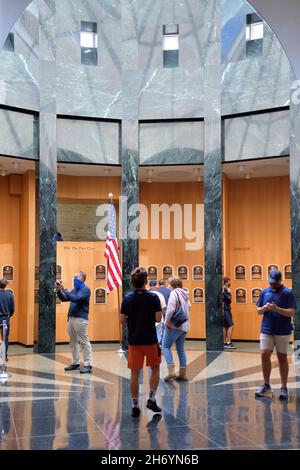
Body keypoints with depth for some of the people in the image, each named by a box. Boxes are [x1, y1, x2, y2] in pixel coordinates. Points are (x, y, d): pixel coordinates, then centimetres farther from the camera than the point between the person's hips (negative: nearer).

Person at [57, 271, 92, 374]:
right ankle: (75, 363, 19)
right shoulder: (74, 290, 15)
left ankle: (88, 365, -5)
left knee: (84, 342, -7)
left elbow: (76, 299, -22)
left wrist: (64, 289, -18)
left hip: (81, 319, -8)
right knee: (73, 342, 11)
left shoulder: (86, 289, -8)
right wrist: (59, 290, 3)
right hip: (71, 318, 8)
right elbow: (64, 299, 18)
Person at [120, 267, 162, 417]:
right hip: (150, 340, -2)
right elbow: (158, 318, -11)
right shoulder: (153, 297, -9)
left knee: (134, 373, 7)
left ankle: (135, 406, 9)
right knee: (155, 369, 18)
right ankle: (151, 399, 14)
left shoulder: (127, 298, -2)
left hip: (133, 340, 2)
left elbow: (122, 320, -2)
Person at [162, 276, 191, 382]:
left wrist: (167, 322, -12)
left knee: (166, 346, -1)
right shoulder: (185, 295, 15)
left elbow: (170, 309, -20)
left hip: (174, 325, -8)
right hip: (184, 326, 8)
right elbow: (188, 307, 22)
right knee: (181, 349, 14)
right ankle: (182, 373, 15)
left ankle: (171, 371, -11)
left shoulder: (174, 293, -10)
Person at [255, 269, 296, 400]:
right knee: (265, 356, -2)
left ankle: (284, 388, 14)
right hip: (266, 330, 3)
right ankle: (266, 386, 11)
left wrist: (276, 309, -24)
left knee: (282, 358, 5)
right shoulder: (265, 292, 8)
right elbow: (258, 310, 11)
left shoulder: (288, 293, -4)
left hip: (283, 331, -3)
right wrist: (264, 308, -11)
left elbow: (291, 312, -11)